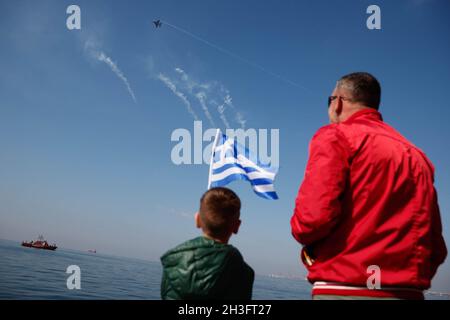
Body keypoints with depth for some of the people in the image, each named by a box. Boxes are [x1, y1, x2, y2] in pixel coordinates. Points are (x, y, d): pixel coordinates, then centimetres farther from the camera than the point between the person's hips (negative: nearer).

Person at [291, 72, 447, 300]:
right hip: (407, 293, 6)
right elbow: (436, 248, 13)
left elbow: (314, 216, -18)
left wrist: (302, 232, 3)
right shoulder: (416, 155, 15)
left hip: (344, 290, -6)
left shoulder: (335, 135, -3)